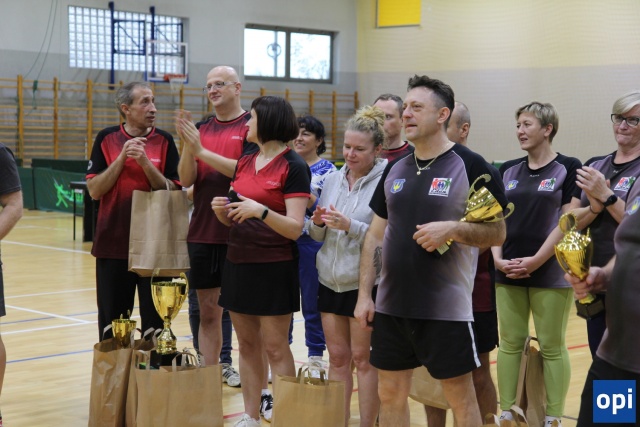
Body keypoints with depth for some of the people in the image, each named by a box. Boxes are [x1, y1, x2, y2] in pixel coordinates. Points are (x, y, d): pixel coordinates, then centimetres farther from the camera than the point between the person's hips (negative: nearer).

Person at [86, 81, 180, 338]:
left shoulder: (164, 141, 1)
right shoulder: (106, 139, 2)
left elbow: (174, 192, -3)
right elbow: (94, 191, -4)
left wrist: (146, 163, -16)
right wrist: (122, 158, -14)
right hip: (113, 243, 1)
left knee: (155, 319, 3)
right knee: (112, 321, 8)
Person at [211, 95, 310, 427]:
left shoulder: (293, 167, -10)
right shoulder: (244, 164, 11)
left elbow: (295, 228, -16)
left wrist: (261, 211, -30)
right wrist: (223, 210, -4)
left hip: (274, 268, -7)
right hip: (238, 263, 7)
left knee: (275, 347, -2)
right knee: (247, 344, 11)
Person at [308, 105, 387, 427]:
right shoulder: (333, 180, 8)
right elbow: (318, 236, 14)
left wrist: (350, 226, -23)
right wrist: (318, 223, -7)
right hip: (330, 280, 6)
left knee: (363, 359, 2)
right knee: (337, 356, 11)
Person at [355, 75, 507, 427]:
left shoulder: (470, 166, -7)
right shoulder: (395, 169, 10)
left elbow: (497, 233, -6)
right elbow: (376, 235, 12)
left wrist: (453, 229, -23)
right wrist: (364, 294, 6)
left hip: (446, 309, -5)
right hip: (392, 306, 5)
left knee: (460, 397, 4)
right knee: (390, 394, 12)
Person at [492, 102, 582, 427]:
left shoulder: (568, 168, -3)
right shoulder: (508, 171, 10)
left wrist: (535, 261, -15)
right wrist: (498, 258, -7)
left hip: (551, 274, -4)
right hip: (508, 274, 4)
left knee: (552, 347, 2)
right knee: (510, 343, 8)